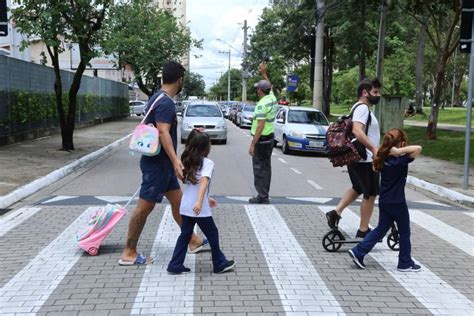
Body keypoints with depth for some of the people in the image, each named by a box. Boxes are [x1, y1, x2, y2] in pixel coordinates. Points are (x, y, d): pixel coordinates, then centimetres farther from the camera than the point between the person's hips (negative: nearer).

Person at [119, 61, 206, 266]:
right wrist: (175, 160, -40)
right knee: (145, 207, -3)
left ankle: (193, 241, 28)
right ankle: (129, 253, 5)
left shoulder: (158, 98, 13)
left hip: (162, 163, 10)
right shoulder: (166, 102, -18)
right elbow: (163, 132, -30)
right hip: (157, 163, -10)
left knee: (177, 201, 16)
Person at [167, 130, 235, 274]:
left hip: (186, 207, 7)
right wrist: (200, 202, -38)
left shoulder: (188, 162, 11)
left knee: (185, 235, 15)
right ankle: (220, 264, 22)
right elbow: (203, 182, -28)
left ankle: (175, 265, 14)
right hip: (199, 208, -6)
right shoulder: (207, 163, -12)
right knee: (212, 234, 10)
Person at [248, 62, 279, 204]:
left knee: (259, 168, -4)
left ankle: (262, 197, -3)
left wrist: (252, 144, -23)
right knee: (266, 167, 14)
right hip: (270, 138, 9)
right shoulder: (272, 98, 5)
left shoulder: (262, 104, -19)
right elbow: (269, 87, 30)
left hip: (261, 139, -9)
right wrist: (264, 74, 29)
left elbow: (260, 126, -24)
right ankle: (265, 195, 21)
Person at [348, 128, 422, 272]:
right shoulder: (401, 160, -20)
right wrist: (400, 151, -29)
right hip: (397, 203, -7)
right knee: (404, 233, 10)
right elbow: (418, 148, -31)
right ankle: (405, 263, 20)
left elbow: (375, 167, 23)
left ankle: (358, 252, 10)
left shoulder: (383, 159, 0)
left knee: (381, 229, 16)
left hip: (383, 202, 7)